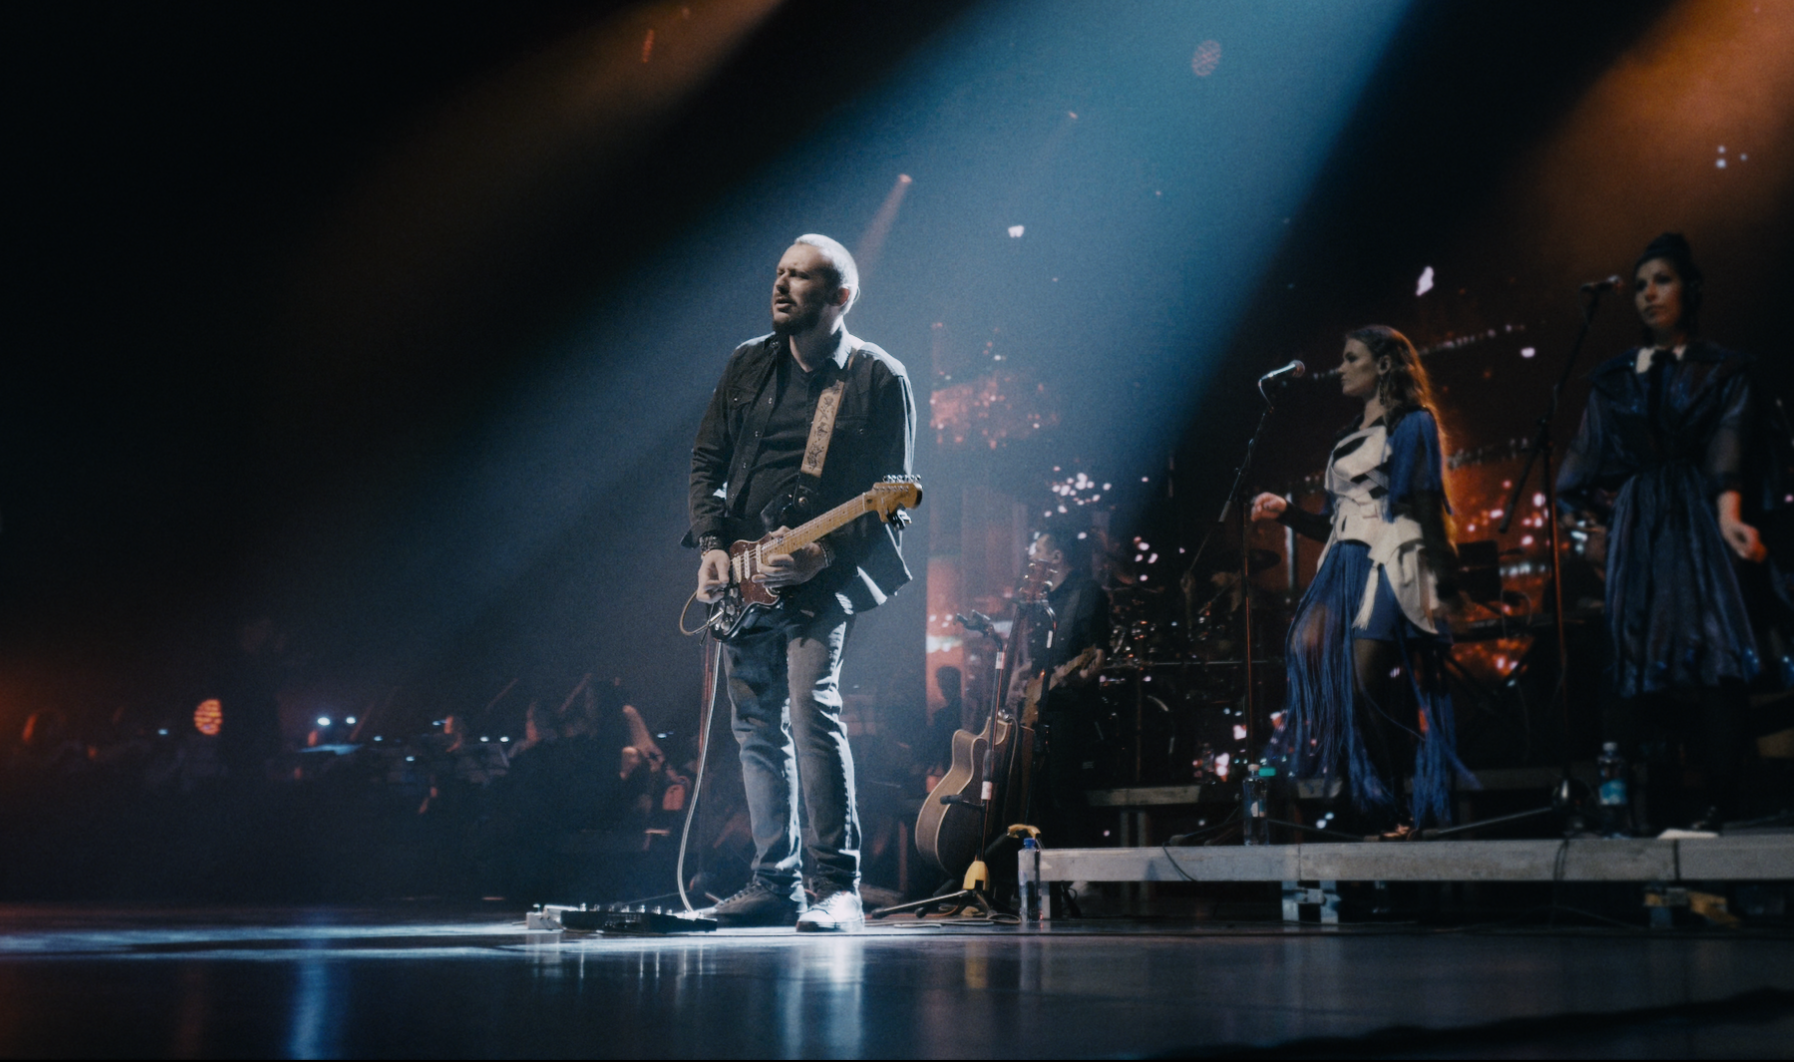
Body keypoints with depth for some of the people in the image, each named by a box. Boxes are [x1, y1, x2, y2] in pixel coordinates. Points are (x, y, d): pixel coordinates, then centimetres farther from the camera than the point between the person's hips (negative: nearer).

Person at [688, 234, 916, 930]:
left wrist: (823, 554, -19)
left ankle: (837, 886, -13)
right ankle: (775, 884, 17)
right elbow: (706, 461, 13)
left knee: (811, 708, -20)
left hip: (823, 574, -5)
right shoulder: (749, 364, 11)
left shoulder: (878, 379, -3)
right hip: (741, 574, 6)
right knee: (757, 726, 7)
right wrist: (713, 546, -2)